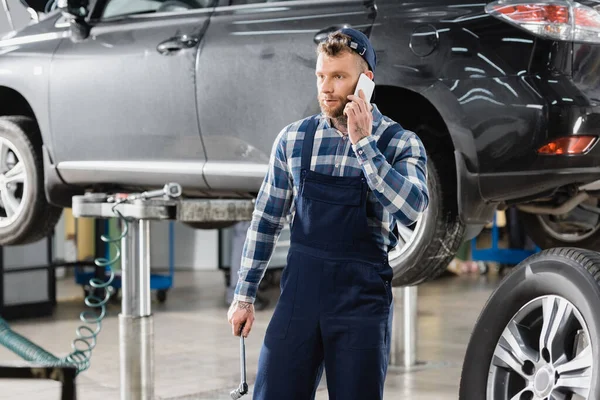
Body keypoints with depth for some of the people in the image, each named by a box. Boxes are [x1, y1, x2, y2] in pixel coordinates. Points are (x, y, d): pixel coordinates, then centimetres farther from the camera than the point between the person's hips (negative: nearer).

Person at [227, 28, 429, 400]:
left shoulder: (401, 143, -2)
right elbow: (266, 219, 10)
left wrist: (362, 143, -19)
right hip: (300, 290, 2)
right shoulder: (294, 138, 4)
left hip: (363, 299, -2)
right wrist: (244, 296, 10)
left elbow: (412, 208, -20)